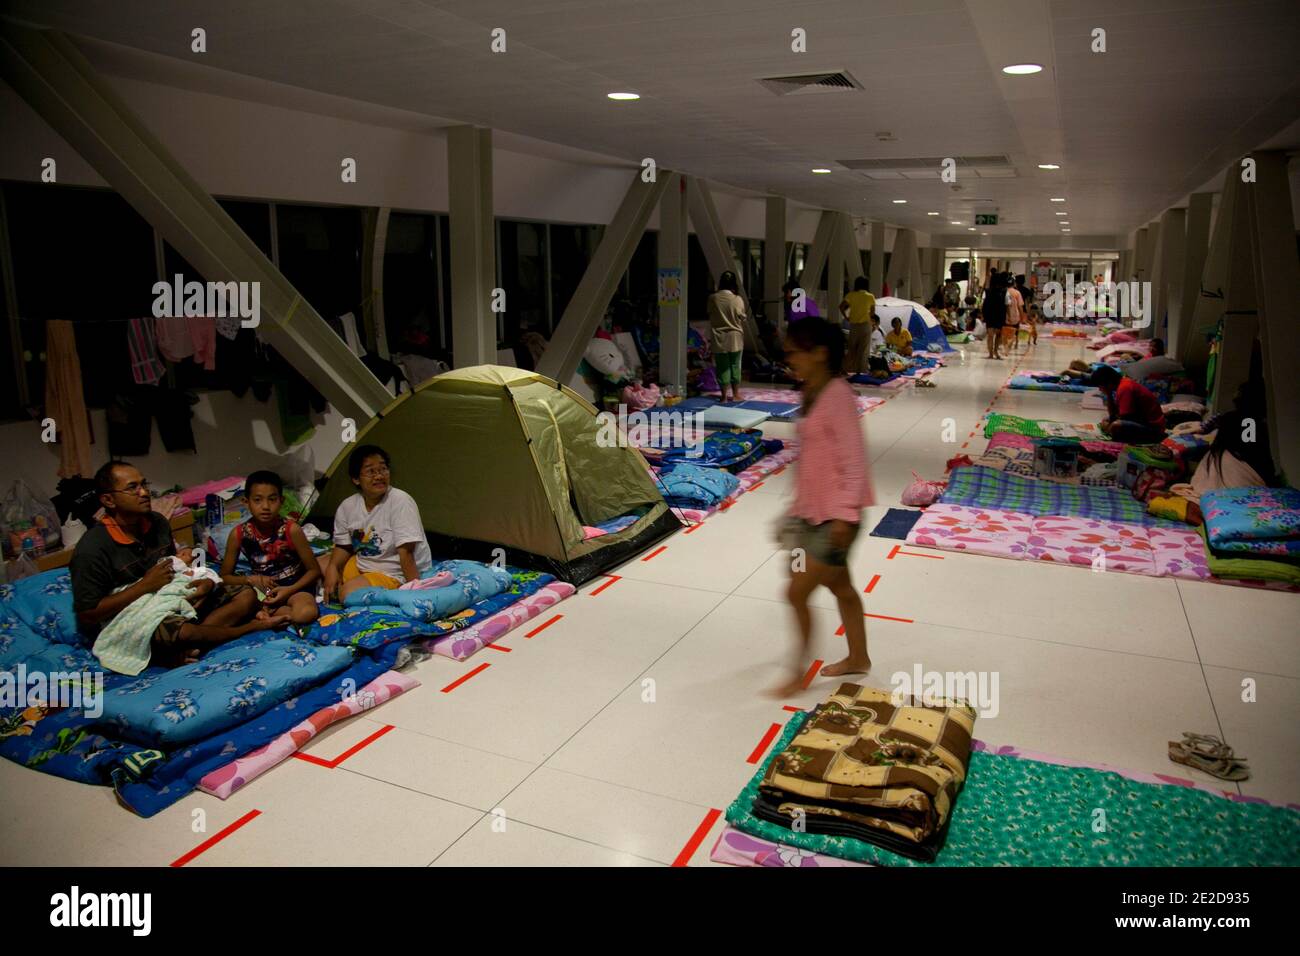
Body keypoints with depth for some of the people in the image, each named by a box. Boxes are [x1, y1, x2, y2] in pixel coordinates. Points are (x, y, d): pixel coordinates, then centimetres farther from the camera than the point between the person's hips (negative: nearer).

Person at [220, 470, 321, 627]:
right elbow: (225, 576, 2)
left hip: (293, 585, -2)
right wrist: (251, 579, -17)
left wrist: (289, 590, -21)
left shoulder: (291, 530, -16)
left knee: (307, 613, -35)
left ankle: (264, 612, -13)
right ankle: (281, 611, -16)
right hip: (262, 588, 3)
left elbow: (314, 570, -8)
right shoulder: (239, 534, -10)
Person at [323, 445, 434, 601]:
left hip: (397, 574, -7)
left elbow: (406, 551, -28)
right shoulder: (347, 506, -4)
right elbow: (343, 547, 9)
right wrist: (332, 567, -11)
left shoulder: (400, 501, -24)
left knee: (349, 593, -26)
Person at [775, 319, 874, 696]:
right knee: (841, 587, 21)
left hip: (834, 516, -9)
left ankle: (797, 673, 14)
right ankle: (857, 658, 38)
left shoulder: (837, 395, -19)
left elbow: (854, 459, -21)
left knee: (797, 593, -3)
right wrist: (797, 506, 20)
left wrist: (845, 514, -23)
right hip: (812, 512, 9)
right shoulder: (812, 393, 8)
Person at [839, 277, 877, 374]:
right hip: (865, 324, -1)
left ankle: (848, 369, 7)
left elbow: (841, 306, -8)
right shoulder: (870, 297, 1)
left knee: (852, 348, 10)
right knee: (863, 350, 2)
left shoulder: (851, 295, 0)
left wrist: (846, 317, 2)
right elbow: (873, 312, 6)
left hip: (853, 325, 1)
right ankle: (861, 370, 2)